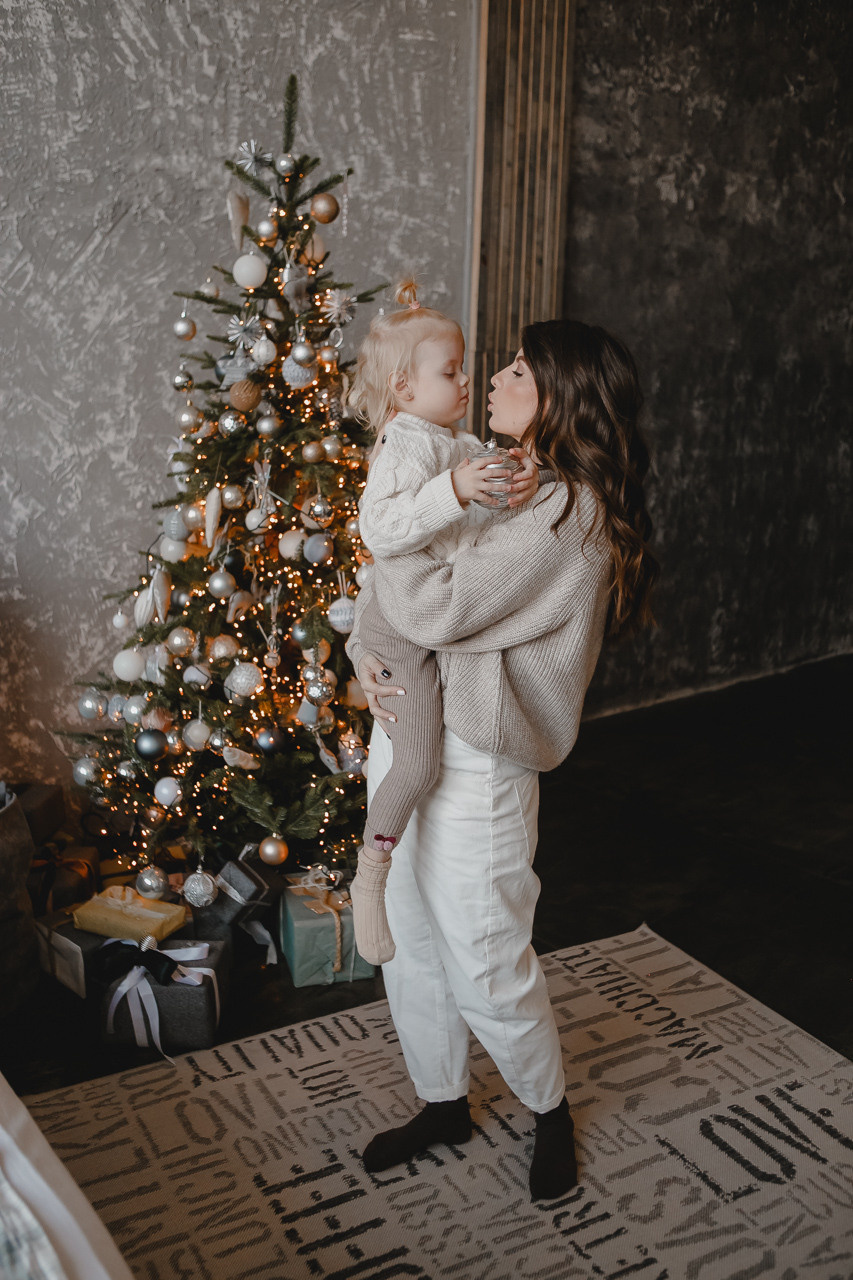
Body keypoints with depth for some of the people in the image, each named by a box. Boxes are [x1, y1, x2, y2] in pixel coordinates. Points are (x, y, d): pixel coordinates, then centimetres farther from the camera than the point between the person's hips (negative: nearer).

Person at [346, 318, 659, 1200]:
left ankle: (549, 1111, 35)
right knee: (407, 946, 19)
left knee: (487, 969, 6)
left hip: (476, 765, -8)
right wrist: (364, 650, -5)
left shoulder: (570, 512, -19)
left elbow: (439, 608, -27)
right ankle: (442, 1104, 41)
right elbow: (389, 594, 15)